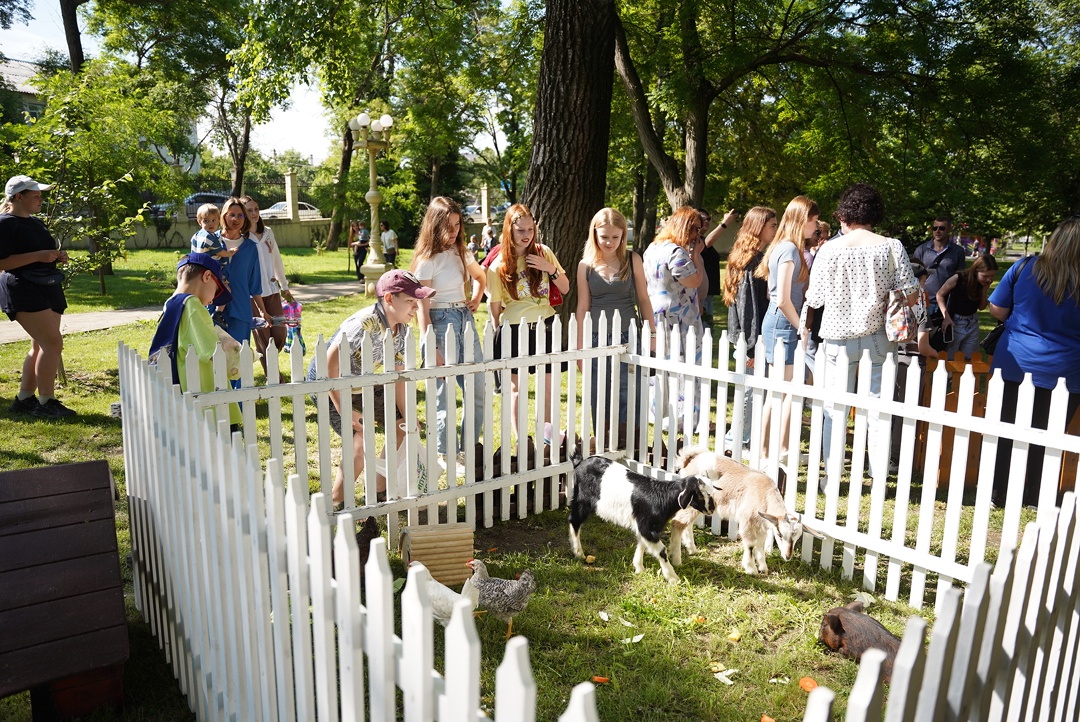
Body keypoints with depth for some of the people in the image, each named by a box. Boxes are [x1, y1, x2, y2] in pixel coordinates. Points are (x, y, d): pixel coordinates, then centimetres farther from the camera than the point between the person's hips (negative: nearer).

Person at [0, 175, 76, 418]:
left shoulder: (36, 222, 17)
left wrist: (57, 256, 10)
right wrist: (38, 256, -23)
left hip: (48, 288, 9)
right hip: (23, 290, -9)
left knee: (40, 346, 10)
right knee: (53, 342, -16)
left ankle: (24, 400, 20)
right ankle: (46, 402, -10)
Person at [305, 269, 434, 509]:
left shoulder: (402, 330, -8)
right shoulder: (364, 324, -33)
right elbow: (330, 365, -34)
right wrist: (343, 410, -32)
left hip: (364, 386, 8)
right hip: (328, 385, -8)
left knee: (404, 427, 5)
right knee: (362, 438, -23)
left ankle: (381, 489, 19)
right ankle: (336, 502, -5)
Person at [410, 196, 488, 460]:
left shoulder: (461, 252, 10)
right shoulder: (427, 260, -10)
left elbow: (480, 277, 30)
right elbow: (422, 309, -12)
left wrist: (476, 298, 10)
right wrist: (431, 349, -16)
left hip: (466, 320, 7)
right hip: (441, 322, -7)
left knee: (479, 393, 9)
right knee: (445, 396, -4)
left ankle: (468, 449, 23)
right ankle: (445, 456, 12)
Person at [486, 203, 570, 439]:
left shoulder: (544, 252, 1)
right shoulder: (498, 266, -5)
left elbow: (565, 289, 6)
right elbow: (494, 306, 1)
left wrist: (551, 269, -10)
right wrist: (500, 335, 2)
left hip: (545, 325, 2)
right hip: (515, 329, -2)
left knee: (548, 385, 7)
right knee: (516, 387, 6)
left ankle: (548, 436, 23)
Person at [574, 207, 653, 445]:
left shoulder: (632, 260, 0)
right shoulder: (586, 265, 2)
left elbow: (643, 299, 5)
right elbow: (583, 306, 5)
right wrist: (580, 346, 5)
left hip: (628, 336, -1)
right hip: (597, 338, 1)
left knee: (628, 395, 0)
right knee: (599, 396, 8)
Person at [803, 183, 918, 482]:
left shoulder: (830, 249, -8)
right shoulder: (891, 246, -5)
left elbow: (814, 298, -3)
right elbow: (911, 296, -6)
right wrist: (883, 298, 12)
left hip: (839, 338, -1)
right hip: (878, 337, 1)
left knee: (836, 410, 8)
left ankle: (833, 476, 14)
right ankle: (879, 476, 15)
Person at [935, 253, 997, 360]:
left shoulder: (984, 284, -6)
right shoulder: (959, 278, -21)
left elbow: (982, 307, 2)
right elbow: (940, 295, -12)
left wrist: (984, 290, -14)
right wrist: (946, 316, -19)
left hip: (972, 323, 5)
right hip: (955, 321, -5)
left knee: (969, 358, 15)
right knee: (950, 358, 7)